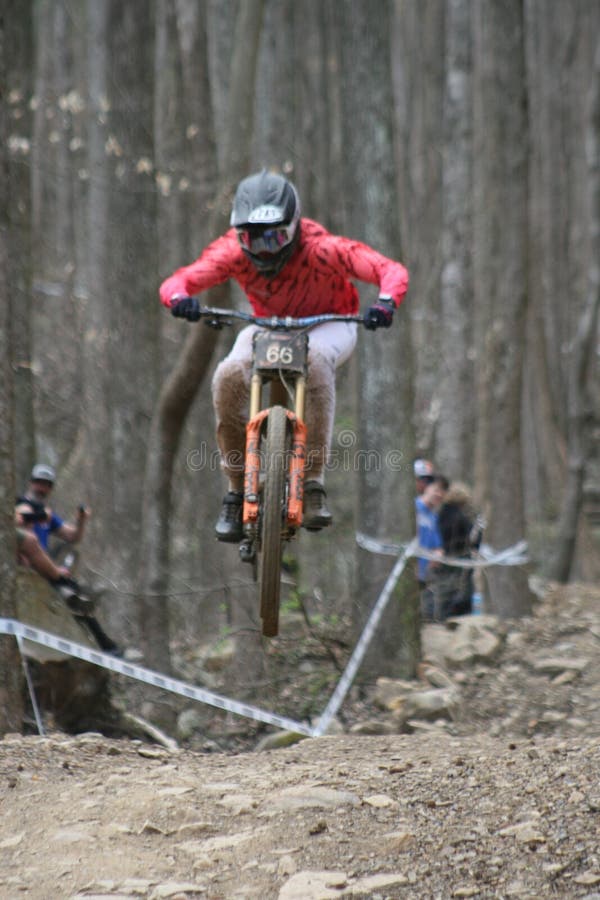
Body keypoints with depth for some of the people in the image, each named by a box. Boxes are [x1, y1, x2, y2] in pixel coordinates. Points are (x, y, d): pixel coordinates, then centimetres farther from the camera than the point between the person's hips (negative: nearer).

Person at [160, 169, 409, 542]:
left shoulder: (321, 248, -31)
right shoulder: (234, 251, -24)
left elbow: (392, 270, -35)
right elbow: (178, 280, -27)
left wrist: (386, 303, -57)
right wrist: (179, 298, -51)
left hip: (328, 325, -2)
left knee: (315, 359, -39)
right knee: (230, 375, -28)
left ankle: (314, 482, -32)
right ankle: (237, 490, -12)